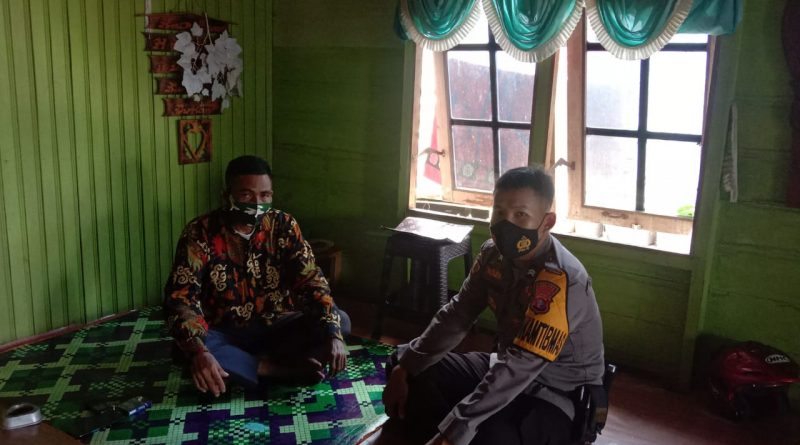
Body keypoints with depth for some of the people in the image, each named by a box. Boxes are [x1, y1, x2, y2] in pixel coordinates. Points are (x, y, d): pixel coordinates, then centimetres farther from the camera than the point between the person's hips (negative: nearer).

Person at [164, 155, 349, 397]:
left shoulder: (284, 225, -8)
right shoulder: (200, 233, -15)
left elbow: (311, 281, -13)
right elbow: (180, 299, -23)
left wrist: (333, 334, -30)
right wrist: (198, 352, -42)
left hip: (276, 328, 2)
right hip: (226, 334, -1)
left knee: (341, 321, -20)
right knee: (190, 349, -35)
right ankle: (285, 370, -24)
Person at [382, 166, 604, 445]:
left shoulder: (560, 281, -30)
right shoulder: (494, 254, -6)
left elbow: (519, 368, -34)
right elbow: (457, 315, 1)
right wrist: (404, 367, -6)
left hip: (557, 394, -7)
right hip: (505, 368, 7)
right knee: (407, 368, 4)